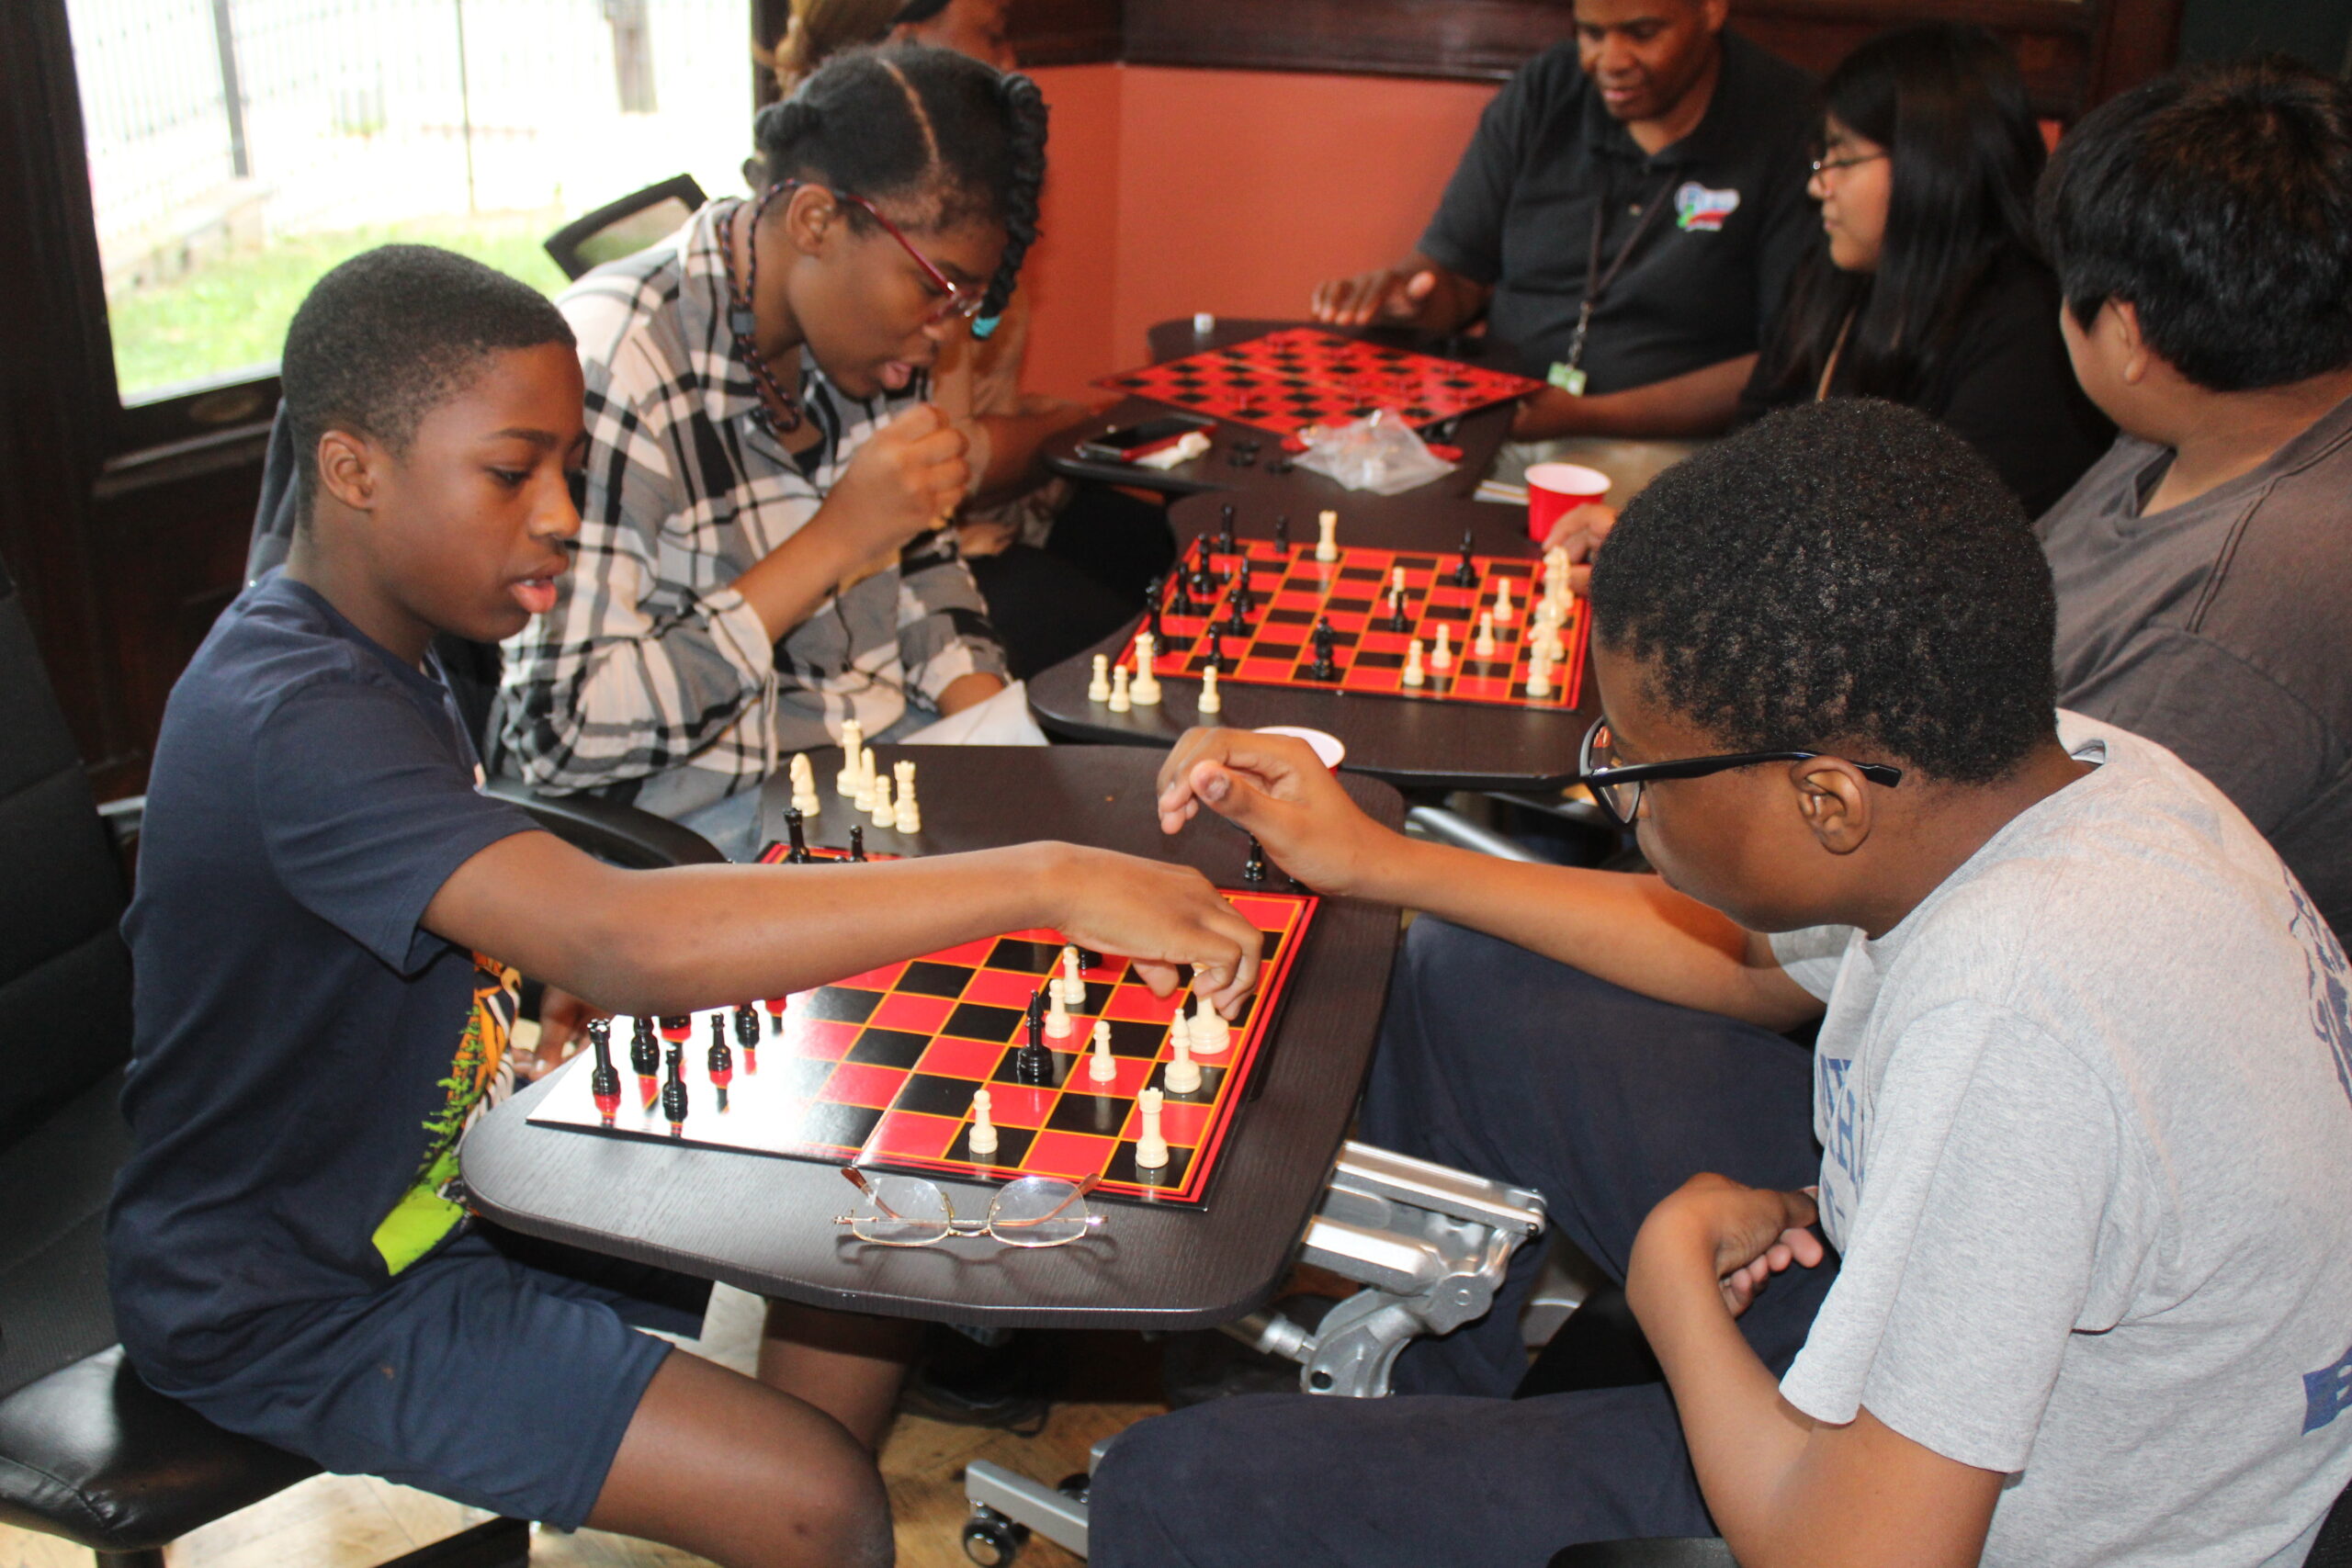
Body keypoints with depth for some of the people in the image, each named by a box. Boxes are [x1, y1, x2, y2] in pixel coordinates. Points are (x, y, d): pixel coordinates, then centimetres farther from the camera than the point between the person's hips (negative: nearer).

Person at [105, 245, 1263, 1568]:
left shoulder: (377, 649, 2)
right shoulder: (294, 717, -30)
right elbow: (625, 943, -44)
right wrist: (1048, 884, -44)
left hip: (444, 1168, 9)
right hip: (302, 1302, -9)